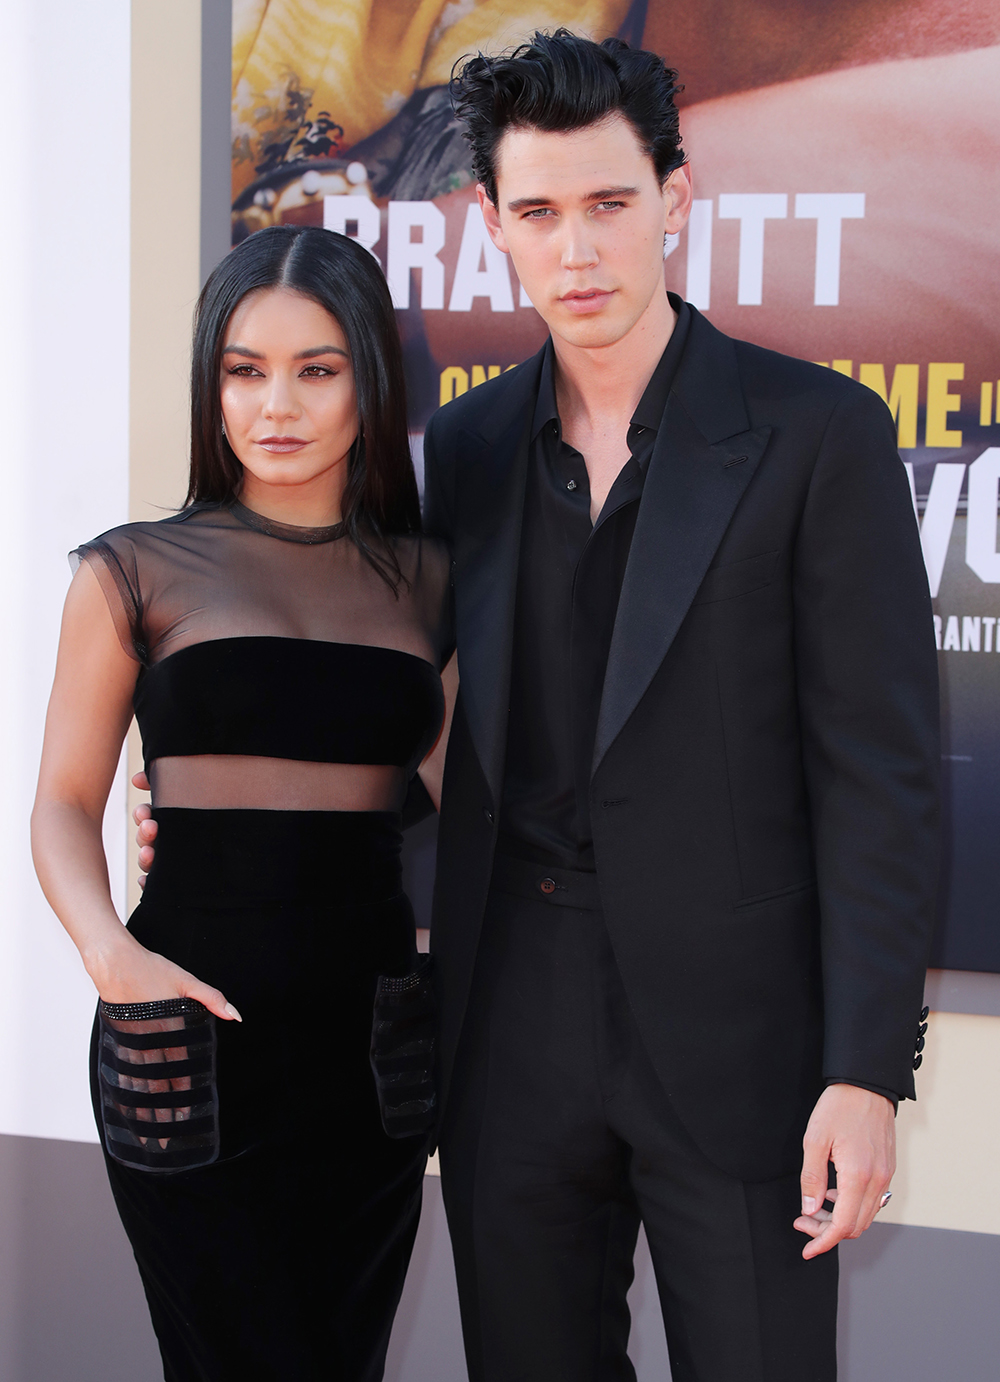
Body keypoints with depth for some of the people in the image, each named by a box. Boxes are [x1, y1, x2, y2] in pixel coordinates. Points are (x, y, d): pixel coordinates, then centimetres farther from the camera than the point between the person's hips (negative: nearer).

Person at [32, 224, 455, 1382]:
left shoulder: (422, 581, 9)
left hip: (372, 1044, 4)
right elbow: (65, 803, 1)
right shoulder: (139, 572, 1)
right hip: (195, 1047, -3)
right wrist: (109, 950, -17)